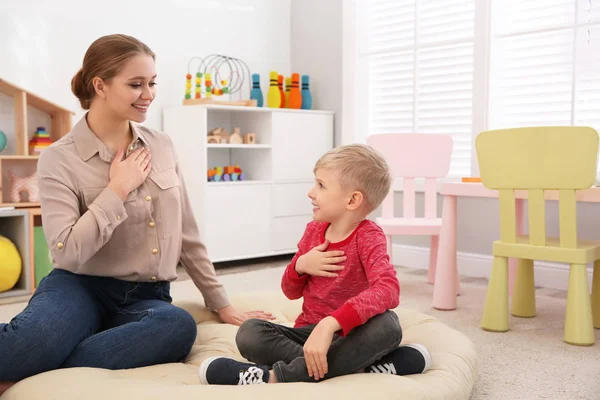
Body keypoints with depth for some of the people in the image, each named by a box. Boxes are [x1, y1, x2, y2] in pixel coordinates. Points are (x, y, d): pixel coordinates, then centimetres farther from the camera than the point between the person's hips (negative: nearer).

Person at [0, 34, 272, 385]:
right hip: (81, 287, -5)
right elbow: (68, 252, -17)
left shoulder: (161, 146, 8)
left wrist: (222, 305, 14)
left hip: (146, 297, 6)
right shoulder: (60, 158, -5)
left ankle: (35, 374, -20)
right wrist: (118, 188, -13)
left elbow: (188, 235, 13)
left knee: (180, 326, -35)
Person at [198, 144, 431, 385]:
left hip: (350, 336, -4)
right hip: (309, 331, 4)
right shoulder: (314, 230, 3)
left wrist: (330, 324, -46)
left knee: (387, 324, -35)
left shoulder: (368, 237, -14)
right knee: (250, 332, -20)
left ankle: (276, 376, -36)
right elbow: (291, 292, 12)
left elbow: (388, 289, -35)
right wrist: (300, 265, -12)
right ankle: (355, 366, -28)